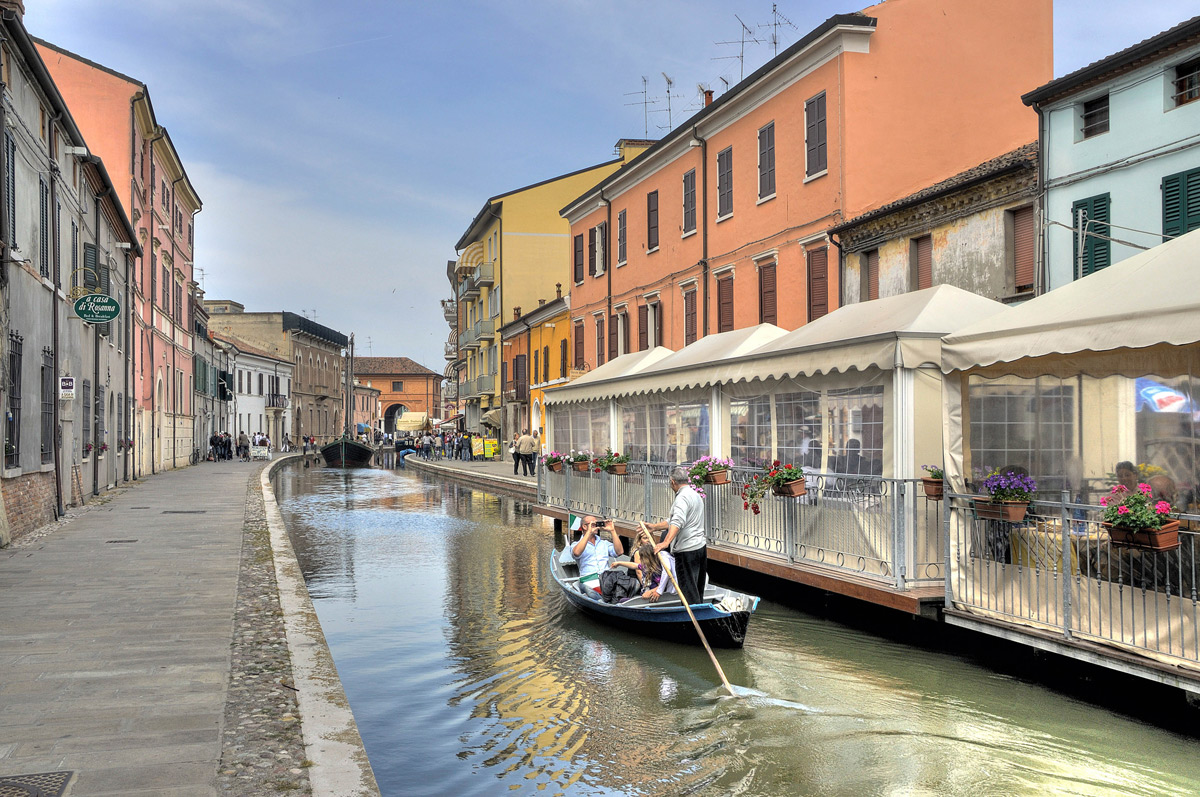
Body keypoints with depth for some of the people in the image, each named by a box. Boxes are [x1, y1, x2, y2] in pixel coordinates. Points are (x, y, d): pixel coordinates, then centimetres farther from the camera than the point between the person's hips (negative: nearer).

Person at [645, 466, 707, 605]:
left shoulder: (682, 498, -15)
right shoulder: (695, 495, 17)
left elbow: (678, 522, -32)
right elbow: (673, 520, 25)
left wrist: (666, 542, -41)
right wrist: (655, 527, 25)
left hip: (687, 551, -10)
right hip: (701, 547, 10)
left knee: (688, 590, -5)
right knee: (698, 590, 15)